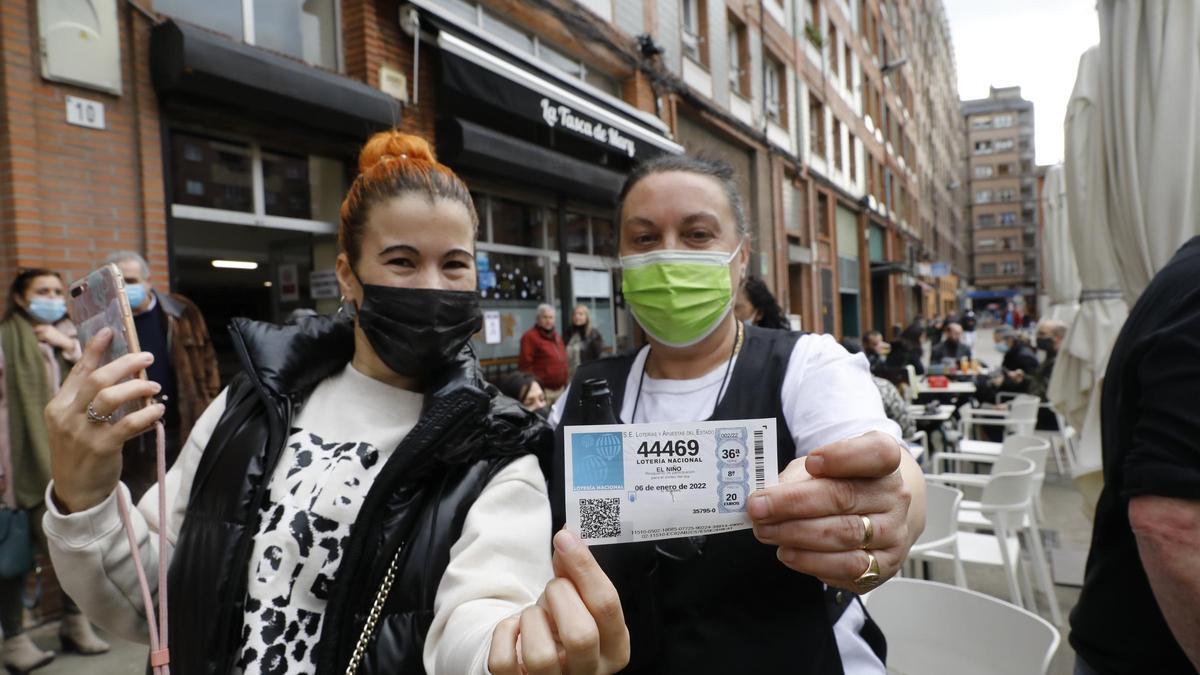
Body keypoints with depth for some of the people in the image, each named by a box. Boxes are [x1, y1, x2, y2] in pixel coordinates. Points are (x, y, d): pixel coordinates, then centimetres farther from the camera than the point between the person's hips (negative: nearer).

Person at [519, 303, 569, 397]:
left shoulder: (557, 337, 19)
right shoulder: (530, 337, -8)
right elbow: (525, 365, -13)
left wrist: (565, 384, 21)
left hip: (560, 389, 8)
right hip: (543, 391, -8)